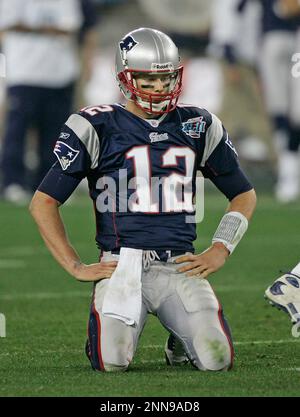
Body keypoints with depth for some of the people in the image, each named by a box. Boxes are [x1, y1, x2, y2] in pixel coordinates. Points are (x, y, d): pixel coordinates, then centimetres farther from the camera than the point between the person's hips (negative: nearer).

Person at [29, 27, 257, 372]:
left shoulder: (197, 127, 11)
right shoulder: (97, 128, 0)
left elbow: (244, 195, 22)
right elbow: (43, 203, 2)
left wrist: (219, 251, 7)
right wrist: (76, 267, -4)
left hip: (179, 265, 2)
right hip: (121, 263, -2)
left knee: (217, 360, -18)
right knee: (112, 363, -23)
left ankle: (181, 332, 19)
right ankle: (112, 329, 15)